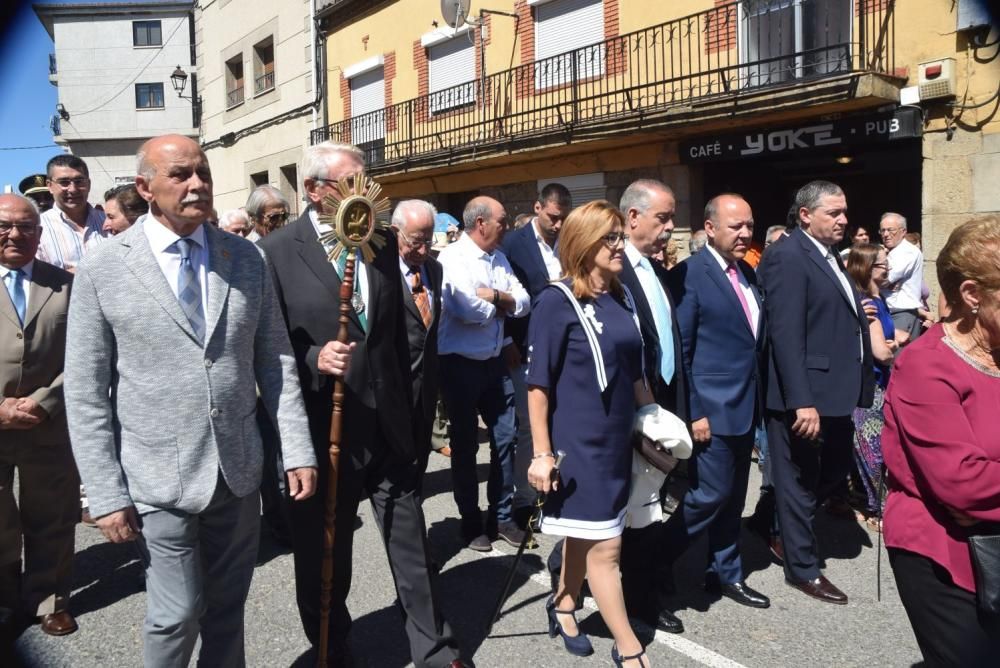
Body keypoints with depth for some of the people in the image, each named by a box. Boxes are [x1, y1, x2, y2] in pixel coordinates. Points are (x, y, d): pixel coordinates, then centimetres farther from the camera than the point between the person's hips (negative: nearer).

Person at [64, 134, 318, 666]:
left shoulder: (246, 258, 2)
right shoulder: (103, 269, -7)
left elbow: (275, 361, 4)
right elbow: (85, 393, -5)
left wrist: (297, 450, 0)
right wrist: (106, 493, -8)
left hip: (239, 472, 3)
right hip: (159, 480, -3)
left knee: (227, 606, 16)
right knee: (179, 613, 6)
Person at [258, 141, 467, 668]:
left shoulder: (384, 241, 7)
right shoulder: (276, 251, -8)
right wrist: (314, 360, -28)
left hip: (388, 422, 4)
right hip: (323, 426, -3)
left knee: (412, 544, 13)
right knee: (324, 554, 14)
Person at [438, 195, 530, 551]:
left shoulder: (499, 257, 8)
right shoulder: (452, 258, -14)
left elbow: (523, 303, 2)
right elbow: (468, 310, -26)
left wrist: (494, 295, -16)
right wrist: (501, 306, -7)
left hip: (495, 361, 6)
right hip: (460, 363, -6)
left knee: (505, 438, 10)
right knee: (465, 444, 8)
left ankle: (502, 515, 26)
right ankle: (471, 522, 23)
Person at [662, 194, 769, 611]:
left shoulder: (747, 273, 11)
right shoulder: (689, 274, -13)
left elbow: (754, 341, 16)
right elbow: (679, 350, -15)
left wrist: (758, 400, 12)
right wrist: (692, 412, -16)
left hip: (746, 406, 8)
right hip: (712, 409, -8)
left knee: (733, 496, 15)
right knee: (711, 494, -3)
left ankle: (725, 574, 29)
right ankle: (655, 562, 17)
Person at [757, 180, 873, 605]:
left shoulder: (830, 256, 14)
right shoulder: (788, 257, -16)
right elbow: (785, 334, -23)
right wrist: (801, 402, -26)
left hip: (835, 392, 9)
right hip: (805, 395, -9)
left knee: (835, 471, 20)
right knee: (801, 481, 7)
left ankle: (777, 523, 39)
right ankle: (803, 569, 24)